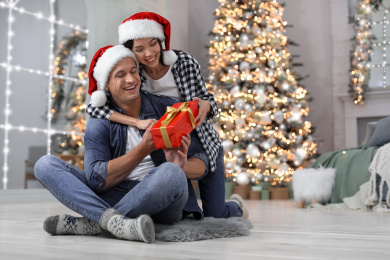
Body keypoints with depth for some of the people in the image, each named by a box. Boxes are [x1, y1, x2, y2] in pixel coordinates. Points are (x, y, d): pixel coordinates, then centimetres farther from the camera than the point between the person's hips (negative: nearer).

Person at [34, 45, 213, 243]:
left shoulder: (167, 109, 4)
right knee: (45, 165, -11)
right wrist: (143, 149, -20)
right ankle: (115, 221, -35)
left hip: (160, 204, -1)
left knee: (171, 173, -35)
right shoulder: (99, 123, 5)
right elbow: (96, 179, -10)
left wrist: (184, 167, -23)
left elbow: (201, 163, 2)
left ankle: (91, 224, -23)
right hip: (114, 197, 2)